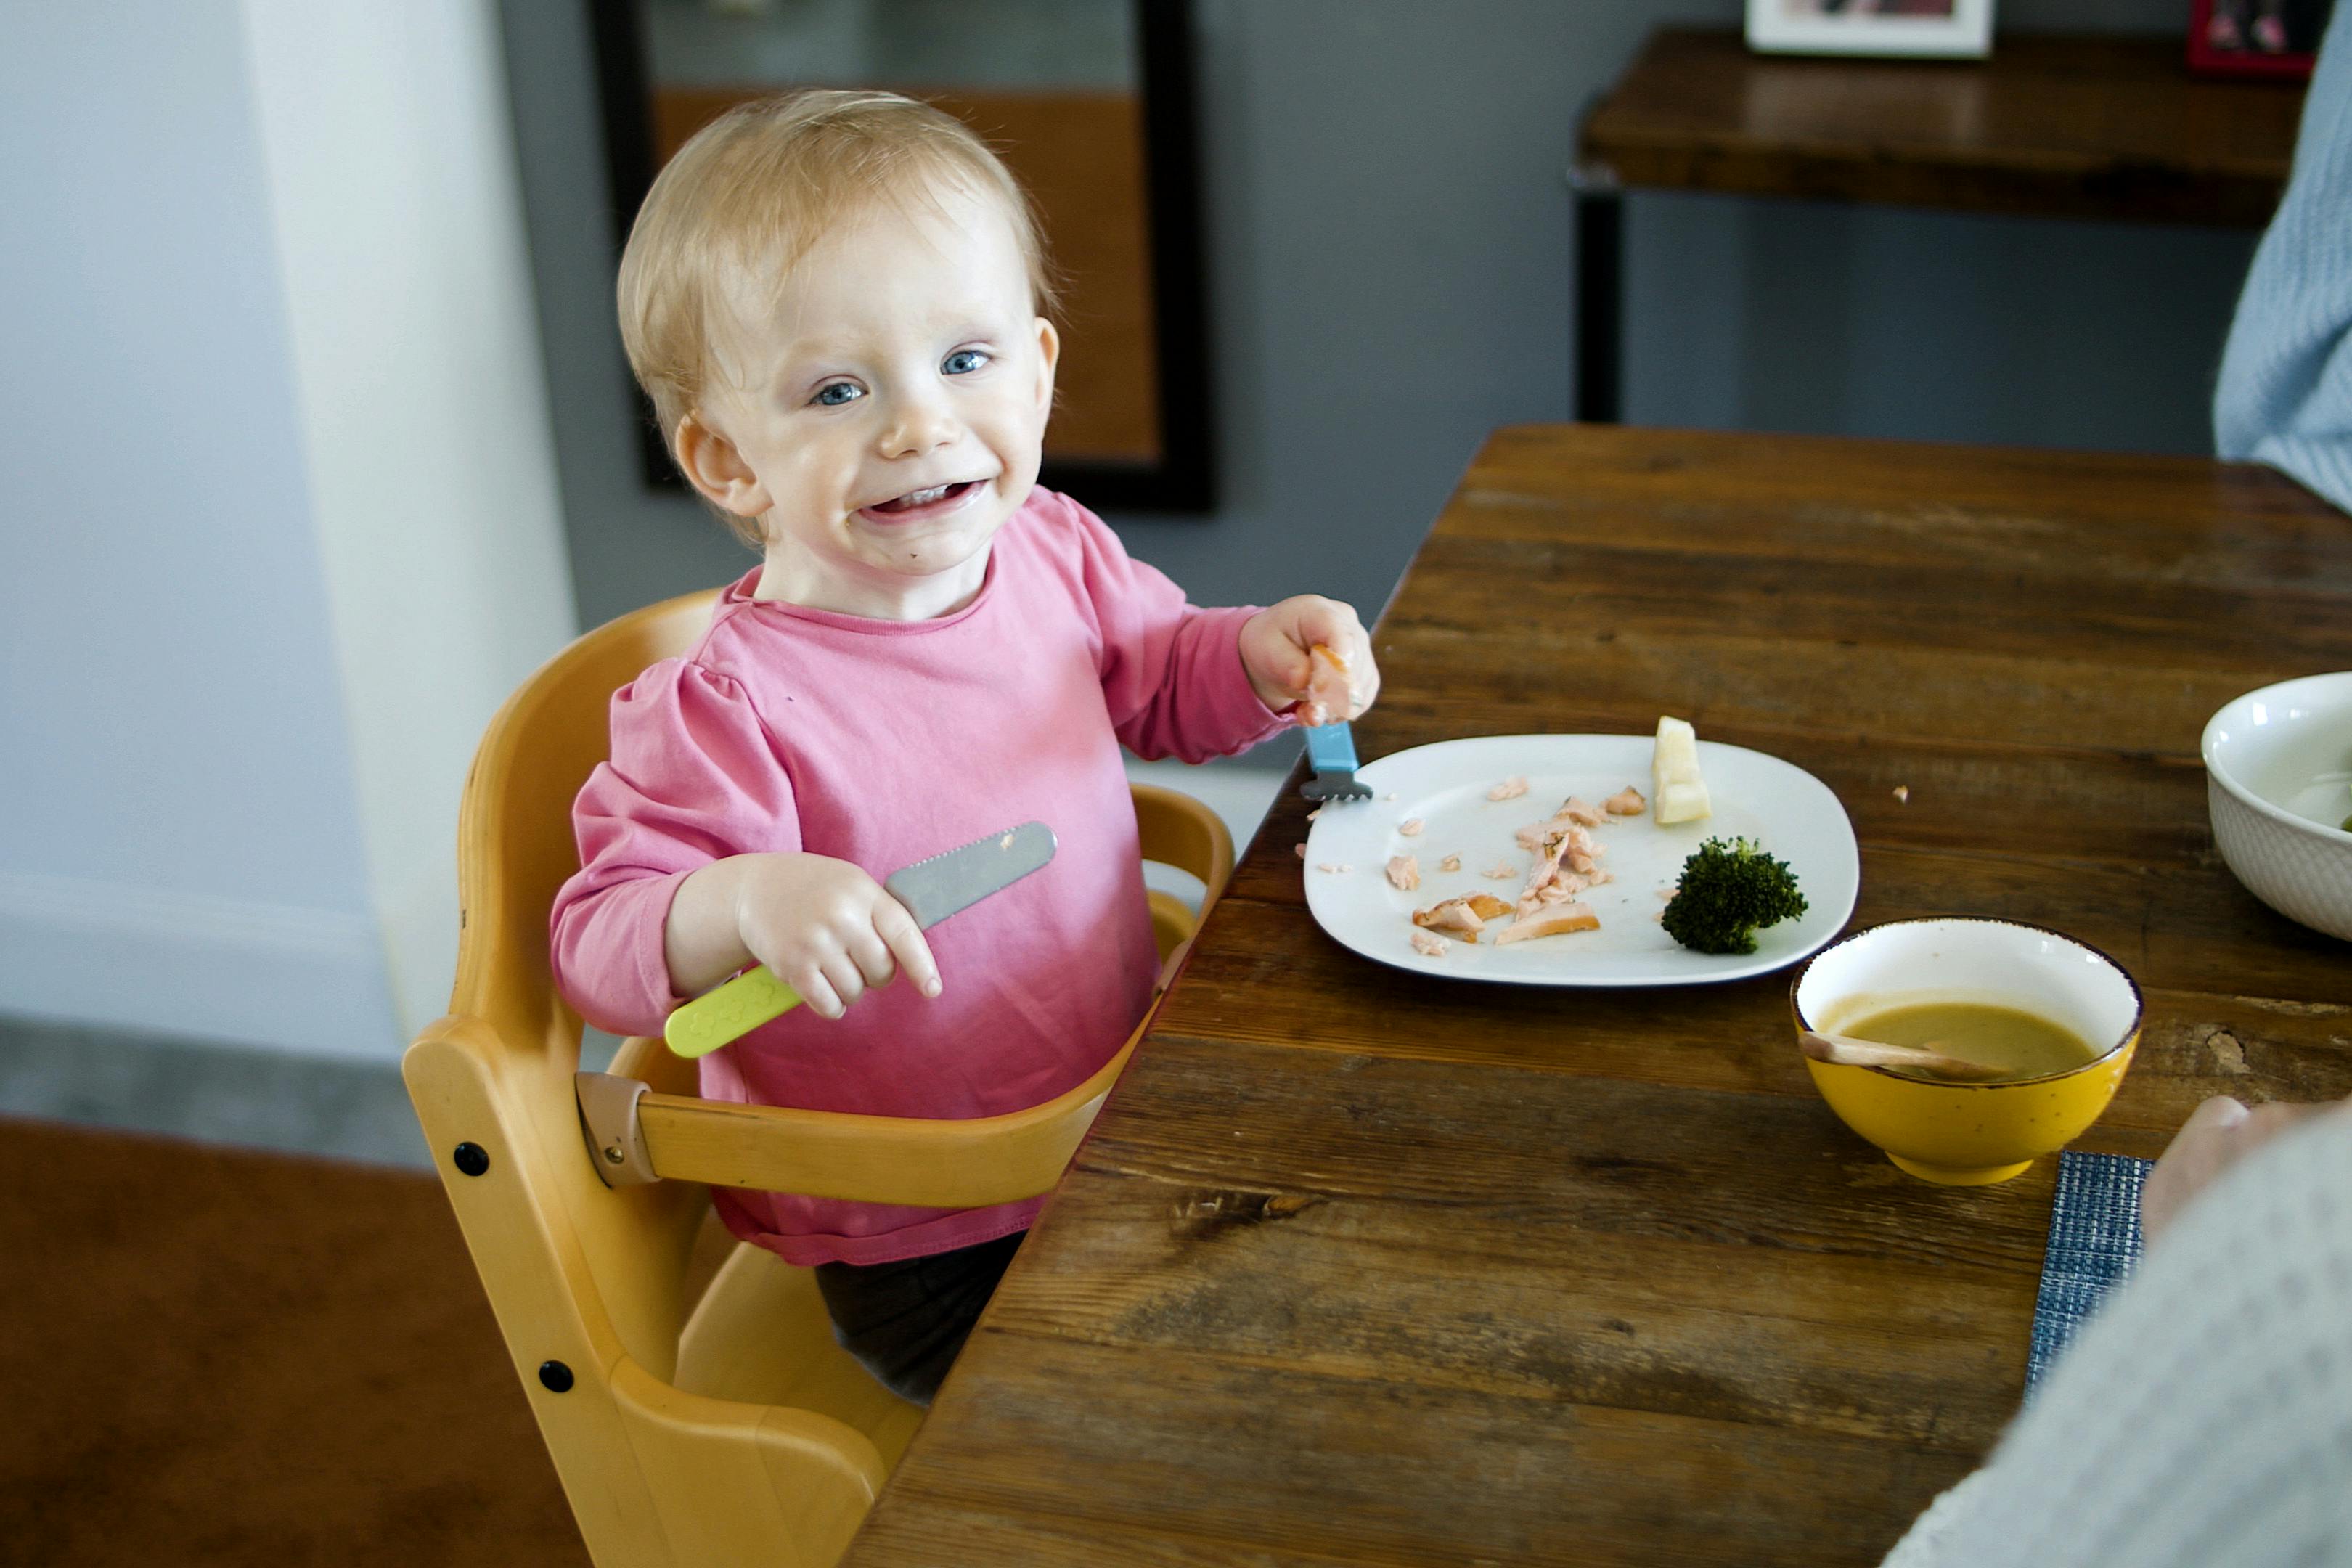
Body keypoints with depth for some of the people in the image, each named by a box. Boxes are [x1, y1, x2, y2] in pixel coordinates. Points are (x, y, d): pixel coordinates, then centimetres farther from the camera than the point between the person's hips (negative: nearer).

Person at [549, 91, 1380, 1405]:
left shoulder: (1055, 556, -5)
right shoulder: (731, 710, -26)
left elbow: (1157, 678, 16)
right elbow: (600, 941, -23)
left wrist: (1258, 654, -5)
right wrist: (741, 902, -43)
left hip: (1123, 1134, 7)